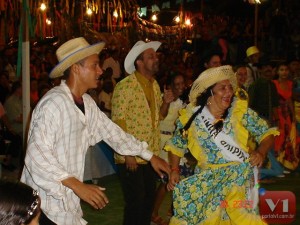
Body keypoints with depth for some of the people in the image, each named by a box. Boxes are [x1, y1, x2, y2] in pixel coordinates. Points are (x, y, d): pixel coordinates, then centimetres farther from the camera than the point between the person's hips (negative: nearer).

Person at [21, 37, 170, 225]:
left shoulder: (87, 103, 7)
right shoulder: (54, 102, -20)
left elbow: (111, 132, 15)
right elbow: (38, 154, -27)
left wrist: (150, 156, 16)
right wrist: (77, 185, -30)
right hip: (47, 206, -8)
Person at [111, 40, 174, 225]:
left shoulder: (155, 85, 10)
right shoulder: (125, 86, -14)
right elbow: (118, 121, -16)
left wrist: (166, 103, -4)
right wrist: (128, 154, -19)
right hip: (131, 156, -7)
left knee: (149, 199, 14)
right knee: (135, 203, -2)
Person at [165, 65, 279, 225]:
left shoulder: (239, 111, -8)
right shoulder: (190, 118, -4)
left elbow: (266, 132, -1)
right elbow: (176, 145, 11)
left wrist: (261, 152, -18)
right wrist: (174, 170, 0)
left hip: (239, 174, -2)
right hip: (207, 178, 2)